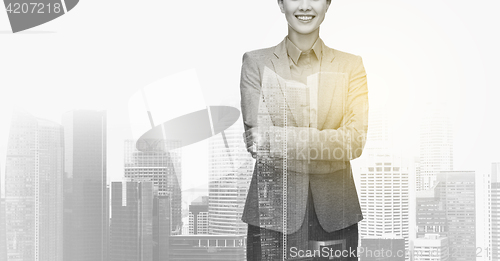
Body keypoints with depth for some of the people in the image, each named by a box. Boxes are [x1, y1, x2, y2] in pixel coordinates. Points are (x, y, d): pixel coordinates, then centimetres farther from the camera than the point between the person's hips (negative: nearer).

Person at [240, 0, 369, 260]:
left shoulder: (351, 65, 6)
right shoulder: (256, 62, 3)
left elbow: (355, 141, -8)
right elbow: (256, 141, -8)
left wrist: (279, 138, -16)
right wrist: (330, 143, -11)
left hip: (334, 214, 1)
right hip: (273, 211, -1)